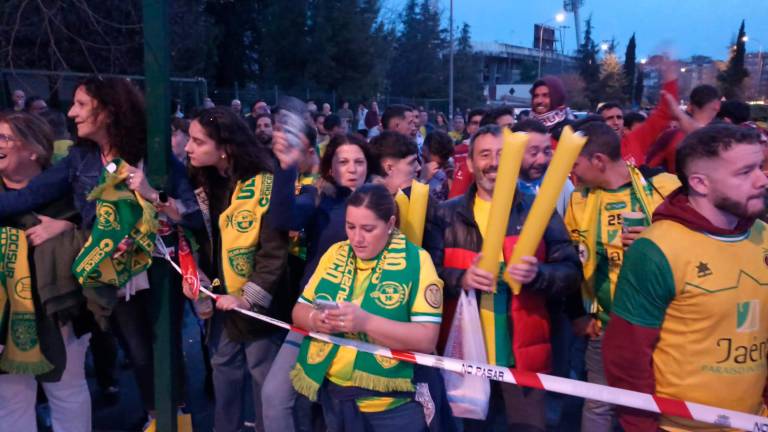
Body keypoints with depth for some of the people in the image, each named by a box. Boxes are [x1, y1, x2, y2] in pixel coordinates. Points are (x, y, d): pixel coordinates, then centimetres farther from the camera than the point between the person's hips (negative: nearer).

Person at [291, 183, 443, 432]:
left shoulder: (416, 261, -10)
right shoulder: (335, 254, 5)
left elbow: (426, 339, -17)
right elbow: (299, 311, 7)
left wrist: (366, 322, -28)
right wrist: (316, 320, -16)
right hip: (328, 392, 4)